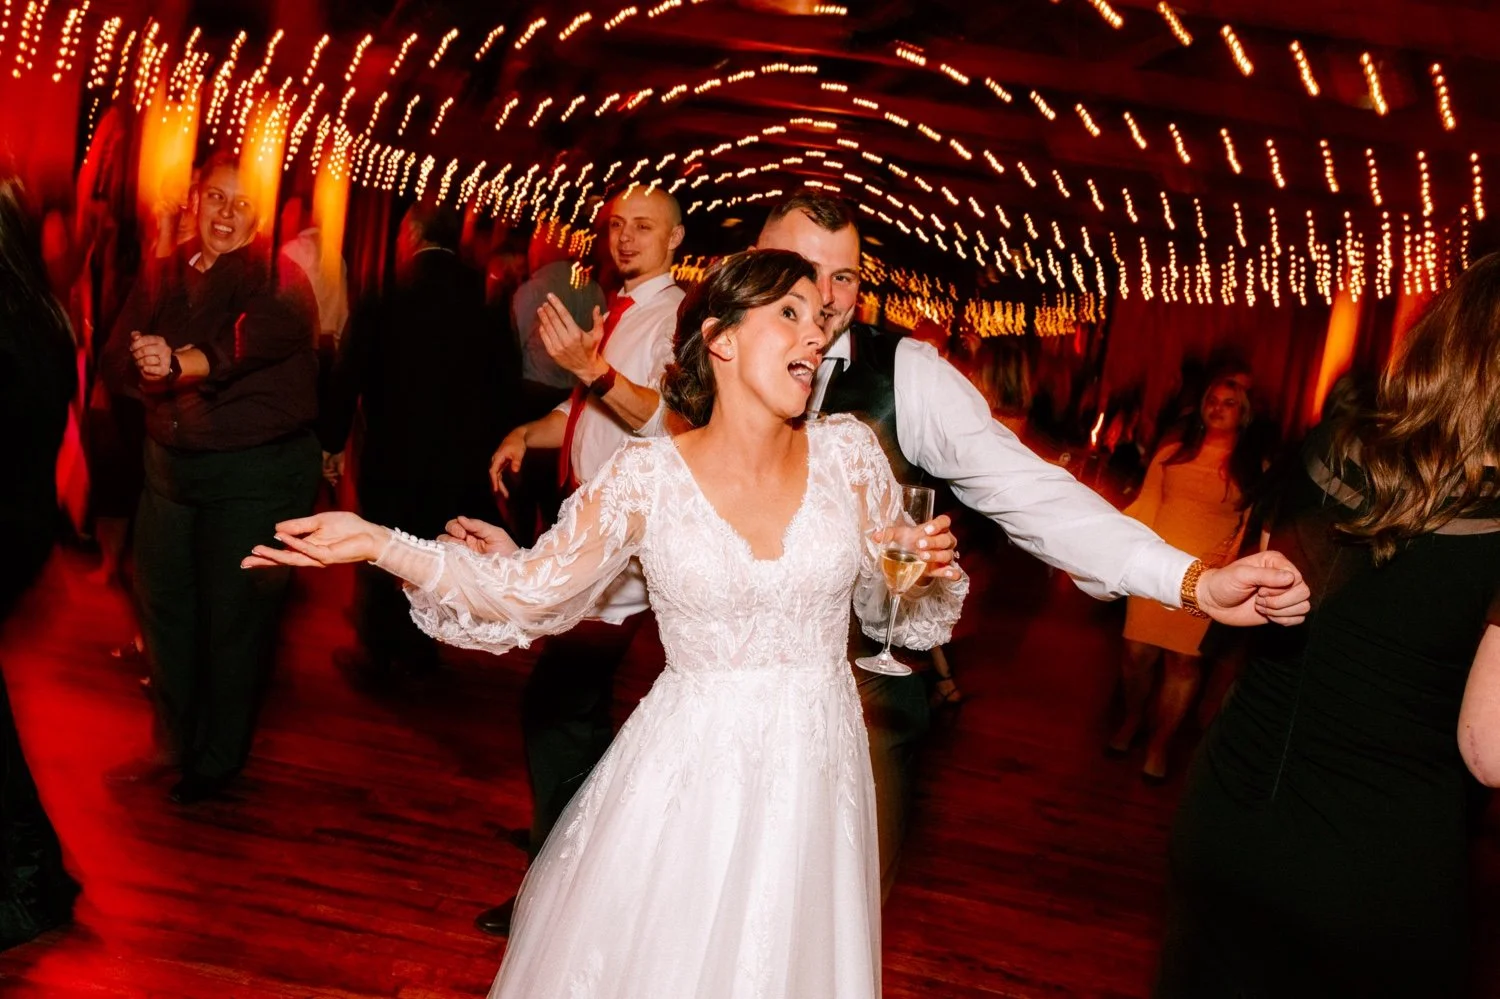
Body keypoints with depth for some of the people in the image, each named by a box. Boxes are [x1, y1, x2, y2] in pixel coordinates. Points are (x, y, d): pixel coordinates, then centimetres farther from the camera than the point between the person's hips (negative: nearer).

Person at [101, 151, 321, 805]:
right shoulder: (162, 275, 9)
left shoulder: (277, 278, -6)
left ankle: (216, 760, 22)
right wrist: (144, 364, -19)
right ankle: (176, 742, 36)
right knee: (163, 605, 13)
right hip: (170, 461, 5)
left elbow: (265, 337, -28)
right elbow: (118, 363, 3)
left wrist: (181, 363, -31)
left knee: (232, 615, 3)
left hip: (257, 470, -5)